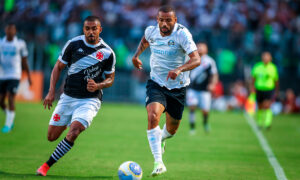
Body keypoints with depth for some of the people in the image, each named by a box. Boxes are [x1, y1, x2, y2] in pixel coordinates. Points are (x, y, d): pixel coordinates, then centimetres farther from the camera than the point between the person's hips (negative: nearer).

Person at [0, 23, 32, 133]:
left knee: (10, 99, -13)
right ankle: (10, 118, 31)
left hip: (14, 76, -3)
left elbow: (24, 61, 8)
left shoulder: (20, 44, 0)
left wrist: (29, 76, 10)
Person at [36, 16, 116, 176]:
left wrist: (97, 86, -14)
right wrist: (51, 91, -4)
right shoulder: (73, 44, -3)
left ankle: (46, 166, -12)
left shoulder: (107, 53, -4)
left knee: (73, 133, -24)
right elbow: (58, 67, 6)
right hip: (68, 97, 2)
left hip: (90, 100, -2)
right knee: (52, 137, 4)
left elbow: (110, 78, 7)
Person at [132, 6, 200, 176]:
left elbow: (196, 59, -31)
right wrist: (137, 55, 8)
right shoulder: (151, 31, -6)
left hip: (178, 87, -1)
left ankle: (161, 138, 51)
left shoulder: (182, 34, -20)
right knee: (153, 116, -26)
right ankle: (158, 162, -26)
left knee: (172, 129, 12)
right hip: (156, 84, 1)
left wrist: (179, 69, -46)